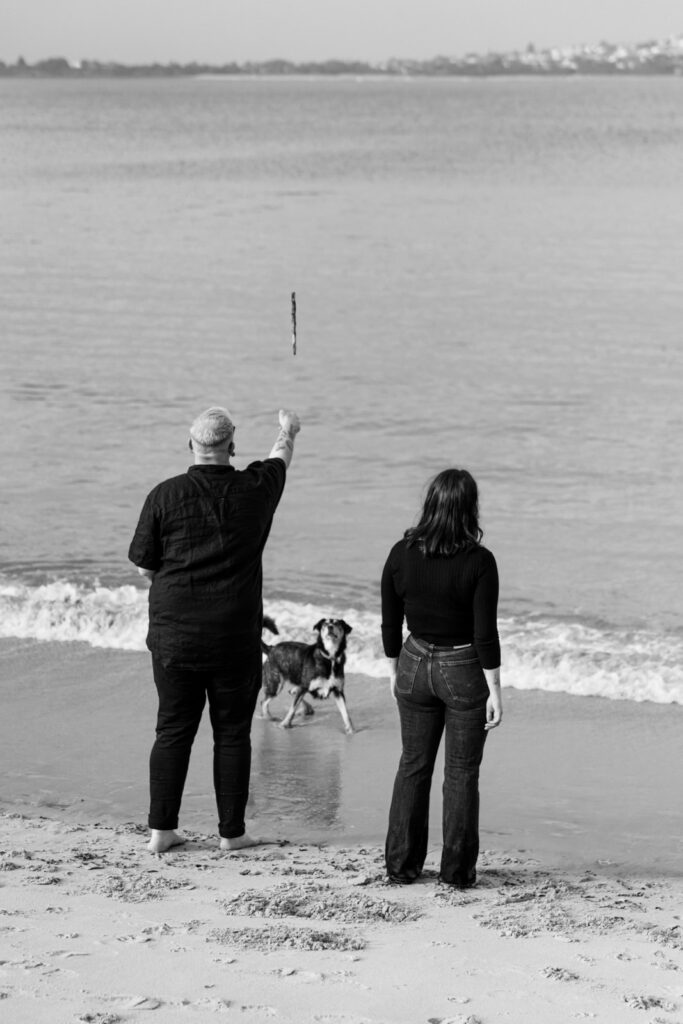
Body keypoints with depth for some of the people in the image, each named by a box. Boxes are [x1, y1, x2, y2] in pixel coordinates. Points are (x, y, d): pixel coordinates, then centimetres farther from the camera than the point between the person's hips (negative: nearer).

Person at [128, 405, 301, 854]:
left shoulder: (165, 495, -7)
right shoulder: (254, 490, -5)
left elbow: (144, 565, -1)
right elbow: (281, 458, 19)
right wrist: (289, 431, 40)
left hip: (174, 636, 1)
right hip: (236, 639, -1)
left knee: (173, 731, 8)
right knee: (232, 733, 8)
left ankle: (162, 829, 8)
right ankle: (232, 831, 12)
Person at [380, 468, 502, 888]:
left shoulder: (401, 554, -7)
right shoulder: (479, 561, -18)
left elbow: (390, 623, 1)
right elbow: (485, 633, -16)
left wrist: (394, 669, 16)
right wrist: (495, 690, -9)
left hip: (416, 665, 3)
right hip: (465, 671, -3)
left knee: (413, 765, 15)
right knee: (462, 772, 8)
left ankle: (402, 864, 18)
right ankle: (457, 869, 11)